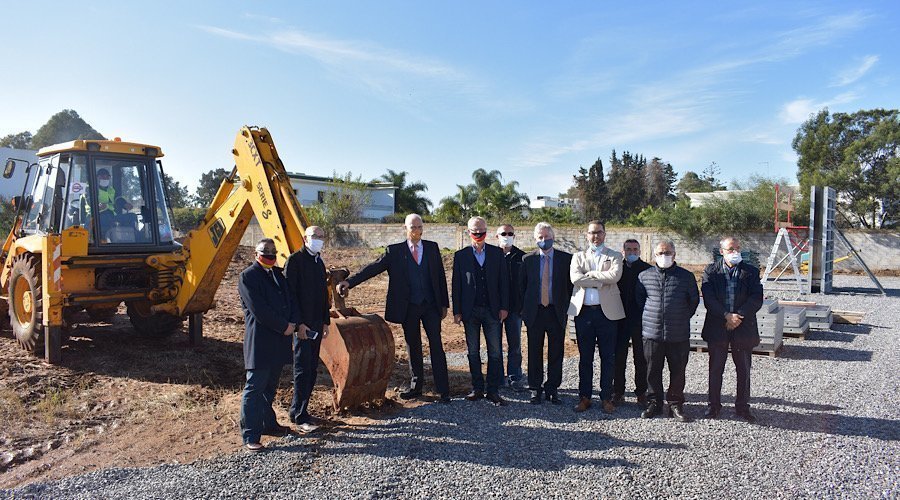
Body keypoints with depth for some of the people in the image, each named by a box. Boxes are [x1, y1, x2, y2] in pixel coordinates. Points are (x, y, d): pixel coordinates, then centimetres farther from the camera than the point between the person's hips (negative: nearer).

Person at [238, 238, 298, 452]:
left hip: (279, 341, 8)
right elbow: (259, 310, -17)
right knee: (254, 388, -4)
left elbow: (291, 300, 13)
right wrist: (284, 327, -14)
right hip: (260, 342, -8)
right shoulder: (248, 277, -8)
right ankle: (250, 436, 1)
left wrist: (292, 323, -5)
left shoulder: (278, 274, 16)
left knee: (270, 386, 17)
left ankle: (268, 423, 30)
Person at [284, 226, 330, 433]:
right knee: (303, 370, -4)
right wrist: (299, 323, -18)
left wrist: (325, 320, 16)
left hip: (317, 324, 8)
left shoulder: (319, 262, 16)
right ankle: (299, 417, 3)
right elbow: (290, 293, -14)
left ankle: (302, 410, 22)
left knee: (311, 370, 11)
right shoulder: (295, 260, -9)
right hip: (302, 325, -8)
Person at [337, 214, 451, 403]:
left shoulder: (432, 248, 5)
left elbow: (440, 276, 7)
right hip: (408, 308, 0)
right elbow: (373, 268, -8)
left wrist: (444, 304, 5)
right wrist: (349, 281, -21)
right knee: (413, 347, 11)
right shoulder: (395, 251, 0)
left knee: (436, 345, -2)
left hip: (430, 306, 0)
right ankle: (416, 386, 25)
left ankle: (443, 390, 4)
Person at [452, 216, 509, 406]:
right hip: (470, 311, 0)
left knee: (495, 352, -1)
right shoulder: (461, 255, 4)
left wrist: (504, 307, -1)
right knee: (473, 351, 8)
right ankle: (477, 388, 19)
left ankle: (493, 391, 5)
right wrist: (456, 311, -1)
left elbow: (504, 281, 5)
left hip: (492, 310, 0)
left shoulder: (497, 253, 6)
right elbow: (456, 285, 3)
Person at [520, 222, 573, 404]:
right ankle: (535, 389, 17)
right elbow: (522, 285, 10)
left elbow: (571, 284, 5)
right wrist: (525, 308, 4)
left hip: (557, 312, 0)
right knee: (534, 353, 6)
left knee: (556, 353, 6)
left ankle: (552, 389, 18)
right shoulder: (528, 259, 4)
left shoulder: (566, 258, 1)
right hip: (535, 312, 1)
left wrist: (566, 307, -1)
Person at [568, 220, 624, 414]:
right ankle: (584, 397, 16)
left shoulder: (614, 256, 8)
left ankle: (606, 397, 14)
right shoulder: (578, 257, 12)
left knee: (608, 357, 4)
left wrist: (590, 274, -8)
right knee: (585, 357, 7)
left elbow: (615, 275, -13)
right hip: (583, 311, 1)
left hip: (607, 311, -1)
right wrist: (601, 282, -11)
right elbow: (575, 278, -8)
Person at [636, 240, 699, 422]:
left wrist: (683, 317, 11)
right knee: (653, 371, 7)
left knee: (678, 371, 4)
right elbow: (639, 298, 16)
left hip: (679, 334, -1)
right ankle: (654, 403, 20)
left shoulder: (686, 276, 3)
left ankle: (675, 405, 18)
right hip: (652, 332, 1)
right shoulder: (644, 276, 5)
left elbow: (694, 300, 12)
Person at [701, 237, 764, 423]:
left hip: (743, 326, 1)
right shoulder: (711, 271, 1)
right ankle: (714, 405, 20)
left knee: (744, 369, 8)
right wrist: (726, 316, -18)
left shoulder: (751, 272, 4)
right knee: (715, 368, 7)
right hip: (717, 328, -1)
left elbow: (757, 299, -6)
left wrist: (739, 316, -16)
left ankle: (742, 407, 22)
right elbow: (708, 298, -8)